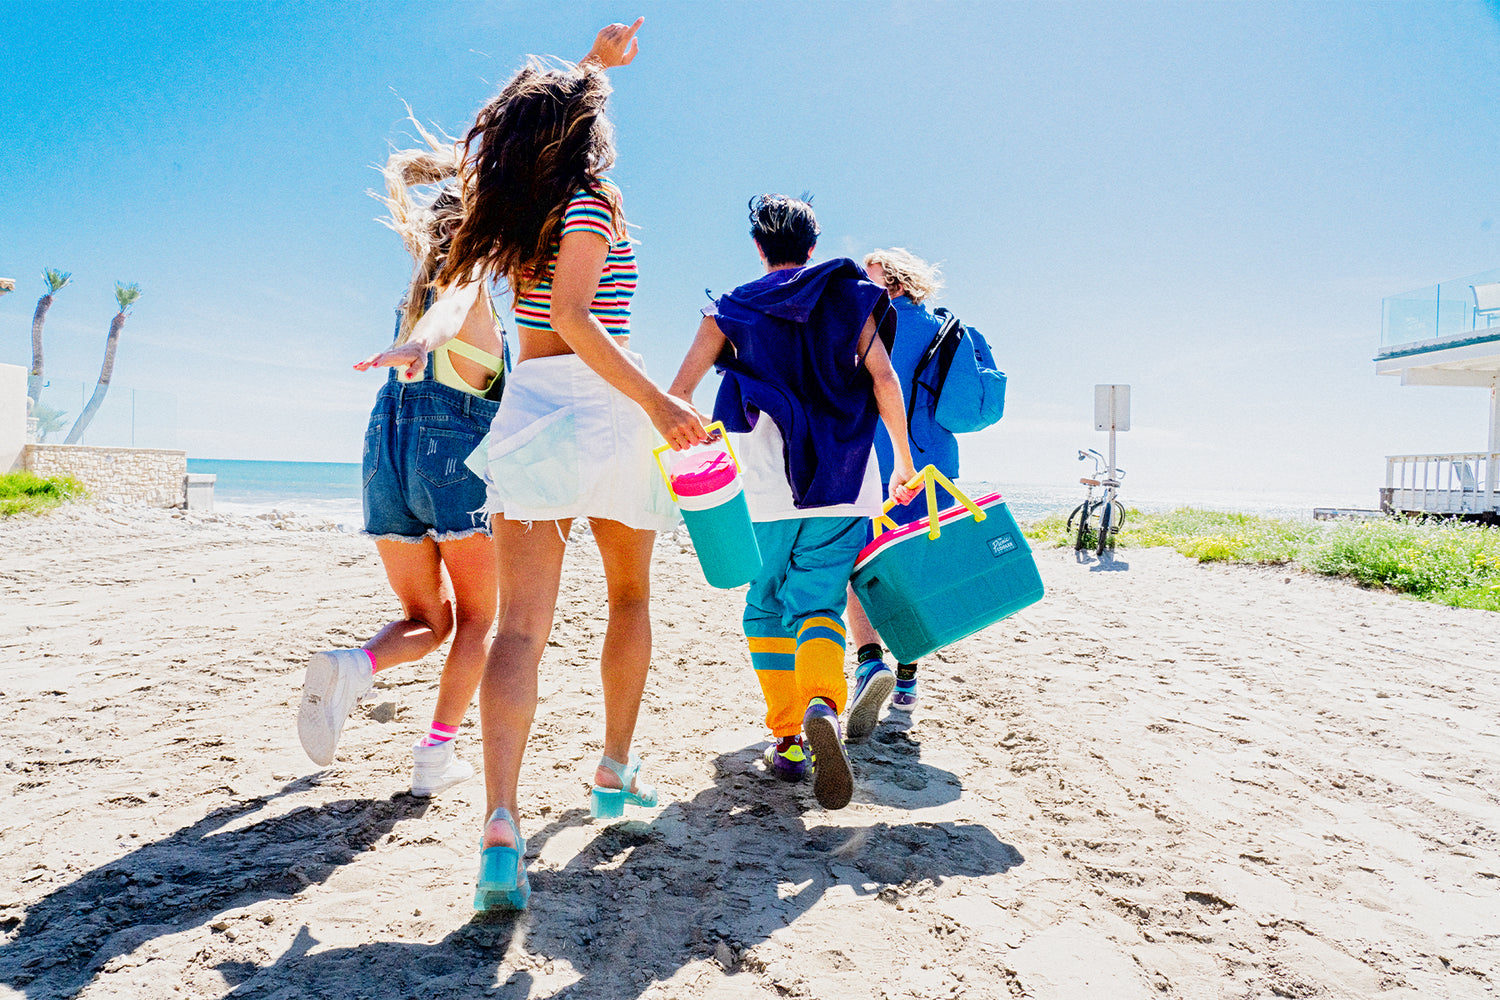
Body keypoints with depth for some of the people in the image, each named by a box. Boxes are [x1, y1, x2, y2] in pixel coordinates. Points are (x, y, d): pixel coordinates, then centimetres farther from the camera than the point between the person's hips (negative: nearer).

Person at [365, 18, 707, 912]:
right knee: (630, 596, 18)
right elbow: (574, 317, -17)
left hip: (526, 405, 4)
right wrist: (658, 404, -20)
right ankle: (617, 770, 27)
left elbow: (544, 115, 39)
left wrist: (592, 66, 48)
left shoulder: (512, 202, 16)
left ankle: (502, 825, -20)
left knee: (523, 625, -6)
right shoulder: (591, 200, -3)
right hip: (604, 407, -4)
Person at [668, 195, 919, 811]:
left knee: (767, 607, 15)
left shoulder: (731, 310, 11)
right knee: (820, 605, 0)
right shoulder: (848, 298, 12)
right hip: (843, 485, 0)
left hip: (765, 488, 0)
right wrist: (904, 462, 5)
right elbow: (883, 377, 0)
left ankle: (786, 738, 10)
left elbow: (679, 395, 5)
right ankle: (823, 704, -30)